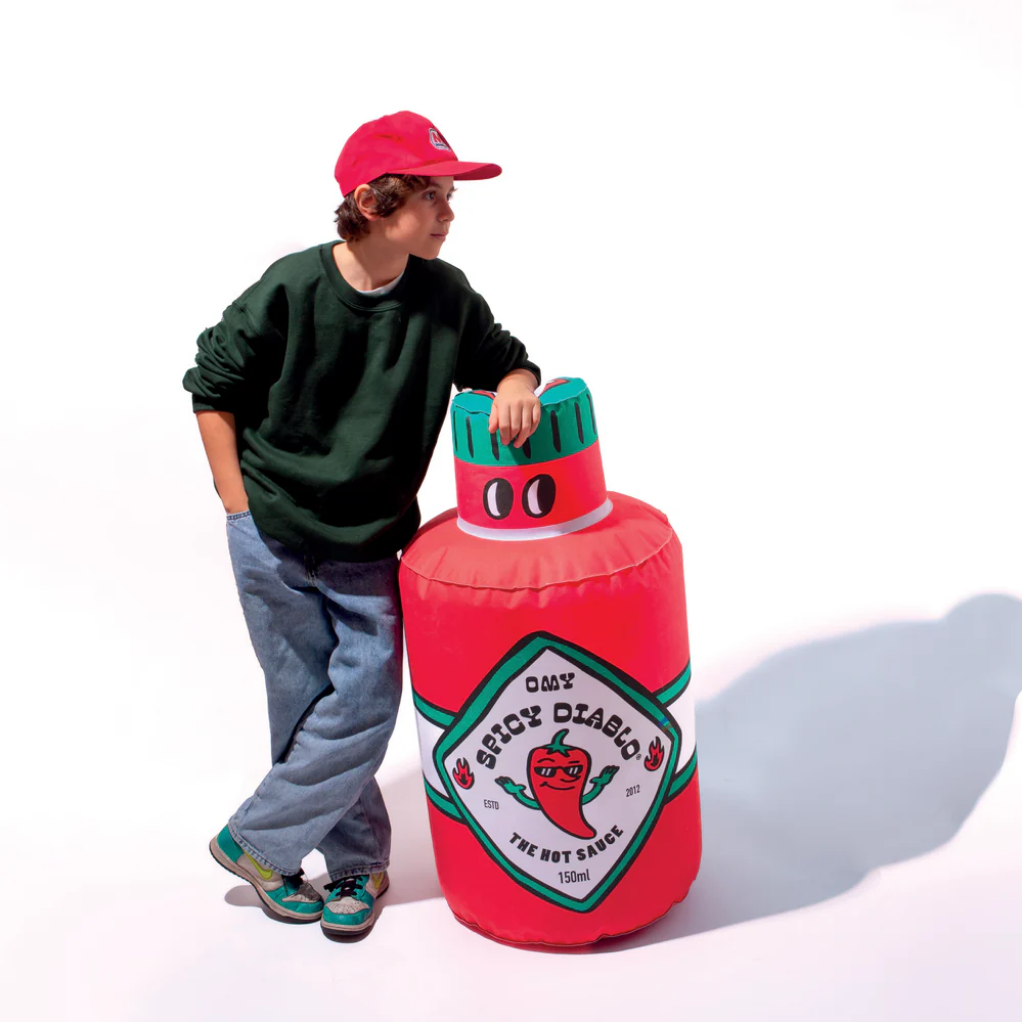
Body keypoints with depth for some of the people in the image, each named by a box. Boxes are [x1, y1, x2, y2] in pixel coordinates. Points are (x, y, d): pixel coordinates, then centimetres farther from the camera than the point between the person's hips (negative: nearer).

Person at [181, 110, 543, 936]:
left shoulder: (445, 295, -8)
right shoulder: (291, 291, -16)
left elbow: (507, 362, 7)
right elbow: (213, 391, -4)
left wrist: (515, 389, -19)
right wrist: (242, 508, -6)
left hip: (371, 546, 3)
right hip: (273, 542, -2)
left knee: (365, 705, -2)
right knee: (306, 704, 6)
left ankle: (256, 843, 19)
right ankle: (360, 863, 26)